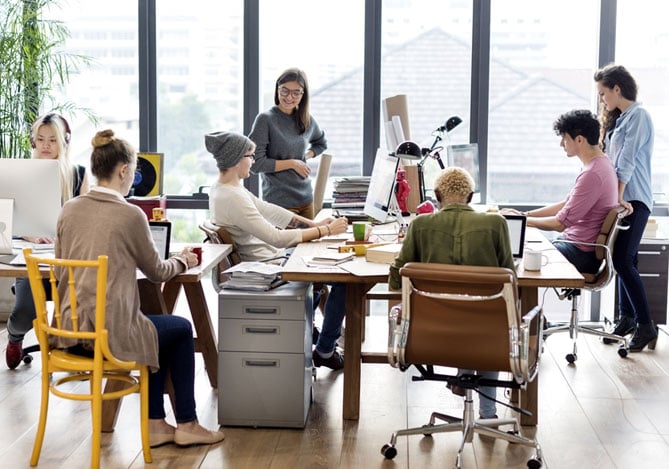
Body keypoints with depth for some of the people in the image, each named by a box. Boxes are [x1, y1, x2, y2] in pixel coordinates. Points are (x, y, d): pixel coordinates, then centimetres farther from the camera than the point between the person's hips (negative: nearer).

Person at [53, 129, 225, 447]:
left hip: (70, 330, 7)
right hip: (110, 333, -6)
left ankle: (156, 424, 30)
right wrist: (183, 260, 22)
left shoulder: (69, 209, 4)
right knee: (181, 329, 21)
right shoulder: (130, 214, -13)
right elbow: (156, 272, 0)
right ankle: (186, 424, 28)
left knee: (157, 331, 30)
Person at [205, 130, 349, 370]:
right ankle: (325, 351, 4)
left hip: (268, 256, 11)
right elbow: (276, 237, -29)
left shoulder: (224, 188, 3)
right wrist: (325, 231, -22)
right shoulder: (231, 198, -28)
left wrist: (313, 224, 2)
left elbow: (267, 209, 8)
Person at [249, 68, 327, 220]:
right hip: (279, 201, -6)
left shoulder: (307, 120, 7)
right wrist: (292, 163, -12)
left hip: (306, 200, 6)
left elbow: (321, 143, 28)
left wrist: (306, 156, 8)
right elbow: (256, 163, -13)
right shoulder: (265, 120, -9)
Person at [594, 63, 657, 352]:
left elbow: (627, 160, -15)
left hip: (633, 200, -9)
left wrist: (618, 197, -17)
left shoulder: (638, 116, -10)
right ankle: (627, 318, 17)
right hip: (620, 199, 9)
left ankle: (646, 326, -9)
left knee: (623, 260, -14)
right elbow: (613, 159, 14)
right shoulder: (619, 118, 18)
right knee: (624, 260, 11)